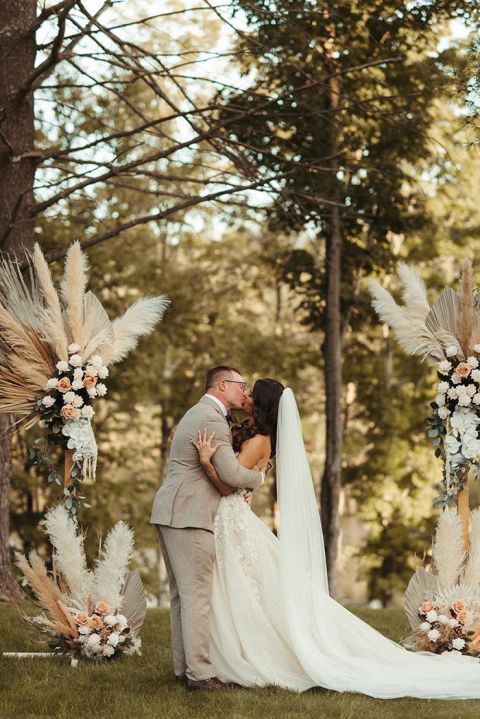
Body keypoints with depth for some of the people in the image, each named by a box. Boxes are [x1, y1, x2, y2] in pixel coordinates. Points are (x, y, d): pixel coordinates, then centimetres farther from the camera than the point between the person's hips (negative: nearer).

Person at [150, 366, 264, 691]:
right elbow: (232, 473, -18)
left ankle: (184, 667, 14)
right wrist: (258, 476, 2)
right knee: (198, 595, -10)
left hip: (172, 514, 11)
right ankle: (200, 673, -11)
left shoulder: (199, 413, 20)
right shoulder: (212, 421, -14)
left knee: (182, 594, 11)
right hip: (189, 517, -11)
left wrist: (238, 488, 12)